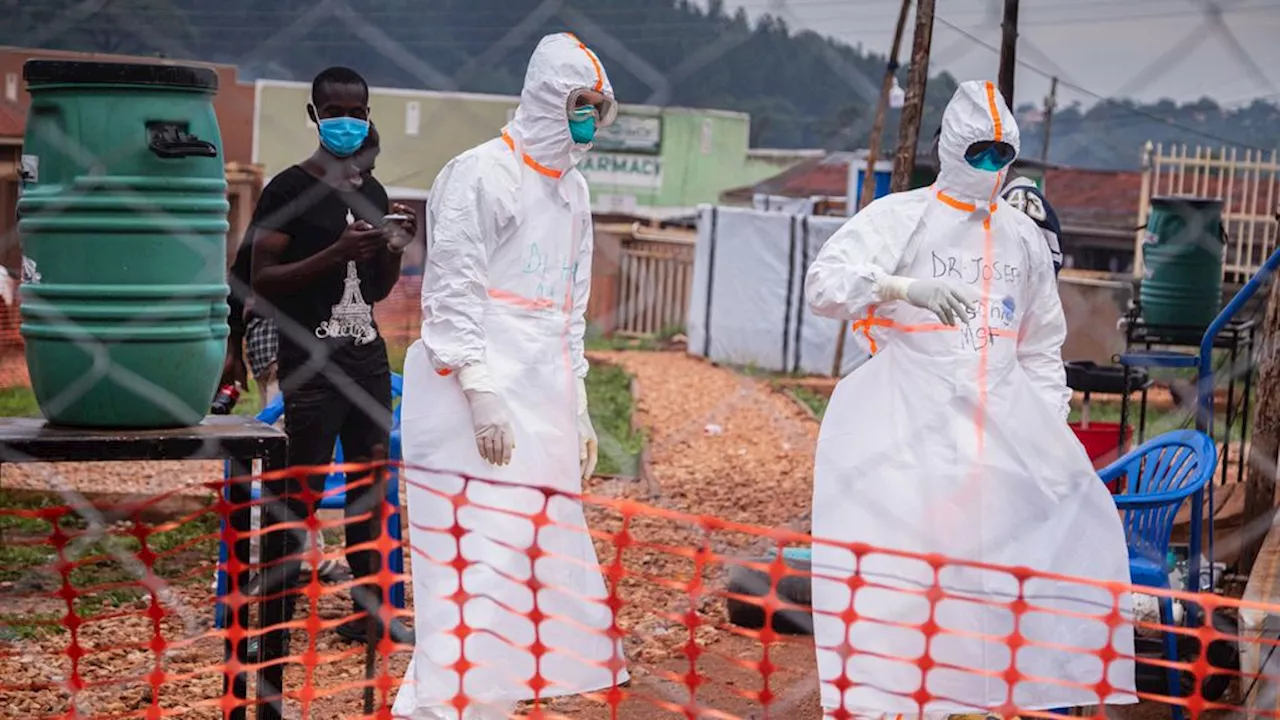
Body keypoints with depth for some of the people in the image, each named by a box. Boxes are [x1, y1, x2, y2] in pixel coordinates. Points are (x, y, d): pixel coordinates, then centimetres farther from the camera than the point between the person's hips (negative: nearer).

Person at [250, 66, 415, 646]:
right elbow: (262, 282, -11)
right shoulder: (288, 190, -6)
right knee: (303, 488, -5)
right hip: (310, 361, -7)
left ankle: (368, 611, 14)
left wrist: (394, 247, 0)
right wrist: (335, 253, -20)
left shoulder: (373, 192, 15)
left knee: (369, 480, 7)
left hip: (367, 354, 7)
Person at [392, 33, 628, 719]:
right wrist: (481, 391, -19)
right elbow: (450, 291, -12)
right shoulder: (483, 174, -7)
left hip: (538, 405, 8)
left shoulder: (572, 190, 19)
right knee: (473, 564, -12)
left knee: (540, 562, 6)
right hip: (476, 400, -8)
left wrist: (578, 409, 18)